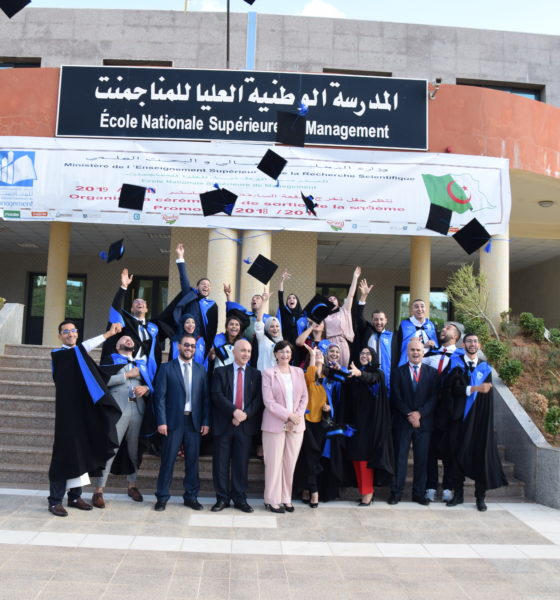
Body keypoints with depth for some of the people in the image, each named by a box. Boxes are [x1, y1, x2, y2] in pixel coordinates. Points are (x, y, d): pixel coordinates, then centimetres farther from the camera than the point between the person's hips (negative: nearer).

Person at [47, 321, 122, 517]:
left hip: (84, 410, 6)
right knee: (65, 453, -8)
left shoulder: (82, 356, 16)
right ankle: (55, 500, -1)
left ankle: (75, 496, 16)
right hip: (68, 411, -6)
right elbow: (81, 348, -21)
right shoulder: (58, 354, -6)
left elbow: (93, 376, 22)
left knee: (82, 452, 8)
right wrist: (109, 333, -25)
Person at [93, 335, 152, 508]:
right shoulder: (111, 360, 10)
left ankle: (132, 485, 23)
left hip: (138, 410, 4)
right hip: (117, 409, -4)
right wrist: (127, 375, -5)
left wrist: (146, 388, -4)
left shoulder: (141, 363, 22)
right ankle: (98, 491, -2)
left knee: (134, 449, 10)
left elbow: (150, 384, 18)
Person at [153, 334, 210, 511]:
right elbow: (160, 396, -3)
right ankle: (162, 497, 14)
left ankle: (191, 497, 18)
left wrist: (206, 421, 0)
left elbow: (205, 397, 7)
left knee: (192, 460, 8)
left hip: (194, 421, 3)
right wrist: (161, 421, -10)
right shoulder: (166, 368, 2)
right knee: (168, 460, 3)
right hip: (173, 421, -2)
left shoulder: (201, 370, 10)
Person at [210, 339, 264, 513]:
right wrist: (234, 411, -17)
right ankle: (222, 498, 14)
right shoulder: (220, 372, 5)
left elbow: (259, 399, 2)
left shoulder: (255, 374, 10)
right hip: (224, 424, -1)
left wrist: (245, 414, -13)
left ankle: (240, 498, 15)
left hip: (245, 424, 1)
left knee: (241, 463, 5)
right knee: (221, 463, 3)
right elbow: (217, 395, -6)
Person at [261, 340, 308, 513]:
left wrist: (297, 416, -7)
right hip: (275, 425, -4)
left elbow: (304, 397, 8)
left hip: (296, 425, 4)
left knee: (290, 463, 8)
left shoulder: (298, 372, 10)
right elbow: (269, 401, -9)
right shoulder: (268, 374, -3)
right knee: (274, 463, 0)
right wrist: (288, 416, -14)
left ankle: (286, 499, 19)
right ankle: (272, 501, 12)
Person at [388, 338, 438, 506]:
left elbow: (434, 397, 0)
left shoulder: (432, 373, 8)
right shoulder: (398, 372, 7)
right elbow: (396, 397, -1)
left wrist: (419, 413, -12)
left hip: (424, 421, 1)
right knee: (399, 458, 1)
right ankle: (396, 492, 7)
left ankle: (419, 493, 13)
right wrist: (408, 415, -11)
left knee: (421, 459, 5)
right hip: (402, 422, -1)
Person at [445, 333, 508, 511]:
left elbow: (488, 396, 5)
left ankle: (480, 496, 10)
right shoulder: (456, 363, 3)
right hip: (459, 417, -1)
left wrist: (487, 422, -2)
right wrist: (475, 388, -23)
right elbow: (453, 388, -10)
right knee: (458, 454, 3)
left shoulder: (485, 368, 9)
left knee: (481, 454, -1)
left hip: (479, 418, 1)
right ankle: (458, 494, 14)